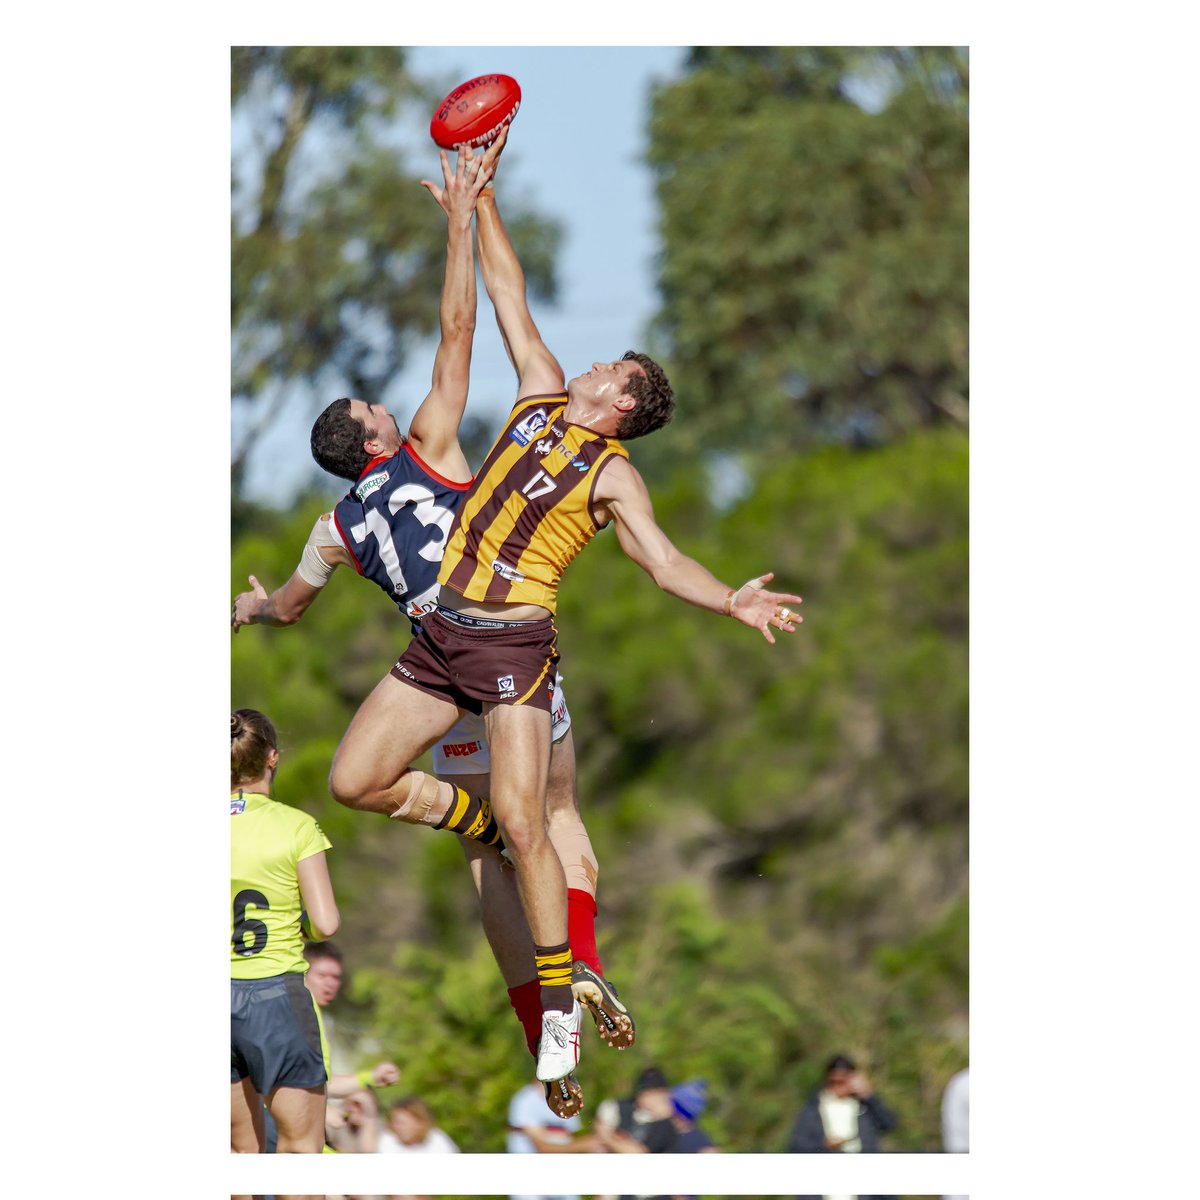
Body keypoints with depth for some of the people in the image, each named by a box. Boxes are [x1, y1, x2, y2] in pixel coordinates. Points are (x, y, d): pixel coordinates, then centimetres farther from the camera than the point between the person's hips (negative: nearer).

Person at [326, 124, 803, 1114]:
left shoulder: (612, 473, -1)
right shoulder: (540, 399, 14)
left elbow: (663, 559, -9)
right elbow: (509, 297, 18)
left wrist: (731, 600, -27)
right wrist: (482, 200, 20)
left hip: (513, 645, -6)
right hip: (443, 634, 6)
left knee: (523, 824, -14)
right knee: (353, 780, 2)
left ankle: (561, 1005, -8)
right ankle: (477, 816, 24)